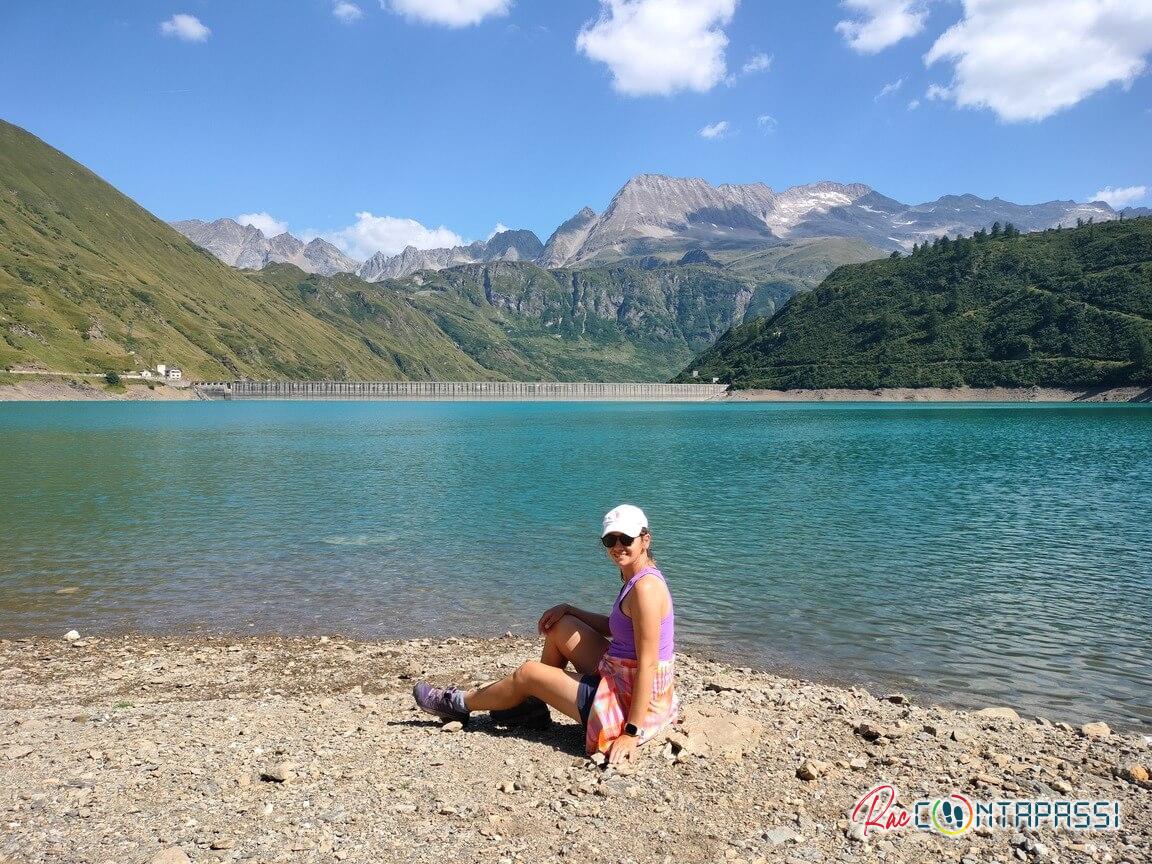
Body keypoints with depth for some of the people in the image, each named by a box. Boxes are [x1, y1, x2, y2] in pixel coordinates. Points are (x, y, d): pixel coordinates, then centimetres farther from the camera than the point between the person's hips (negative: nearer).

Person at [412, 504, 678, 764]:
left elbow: (648, 664, -25)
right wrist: (568, 610, 9)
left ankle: (460, 705, 30)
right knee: (559, 626, 14)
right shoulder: (634, 579, 5)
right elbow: (617, 626, 20)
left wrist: (632, 733, -25)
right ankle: (532, 701, 31)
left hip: (630, 703, -9)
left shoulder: (645, 587, -24)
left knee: (528, 673, 4)